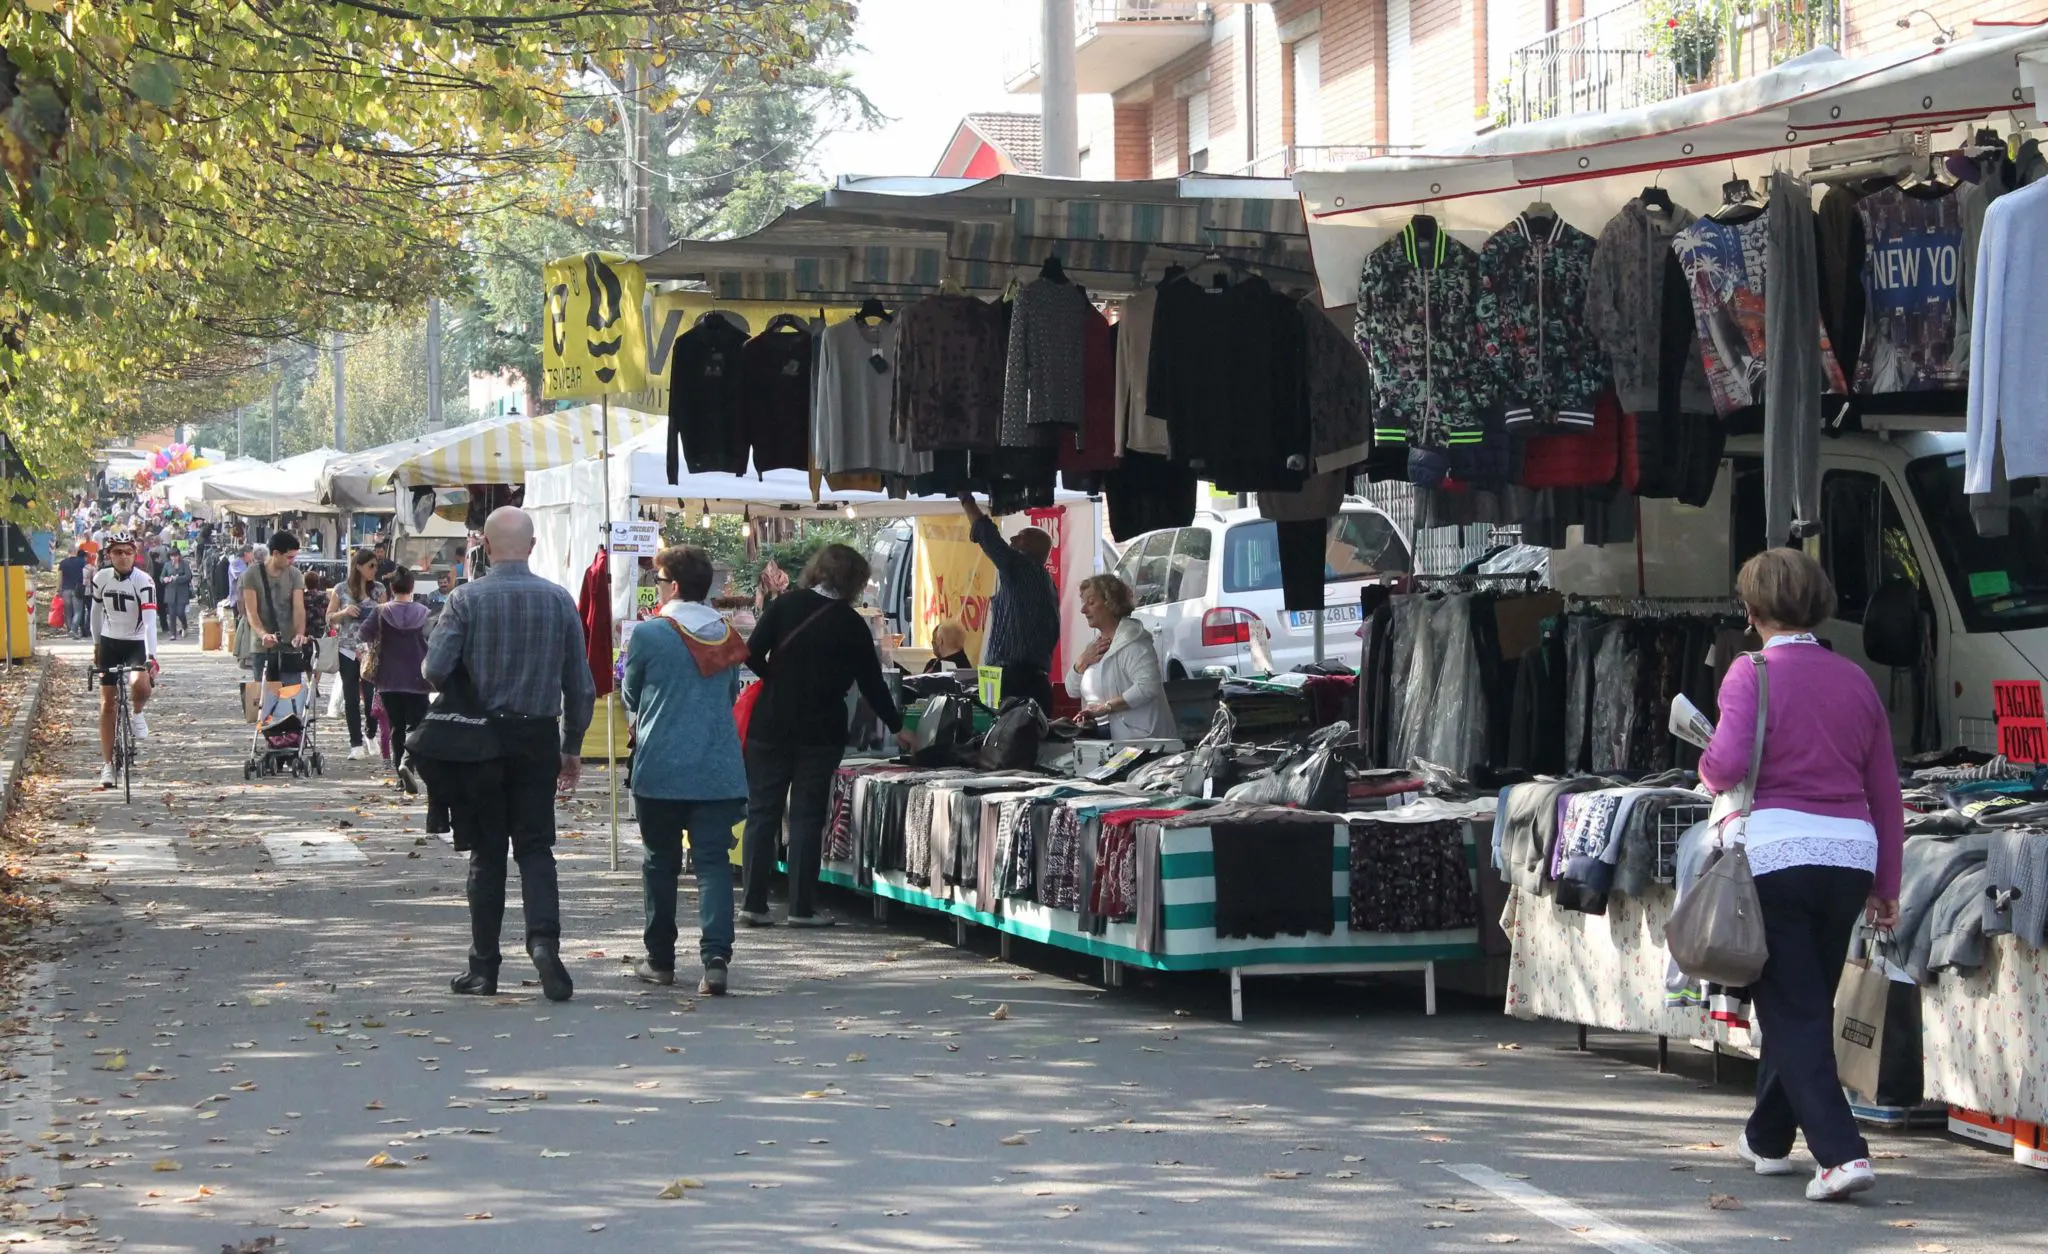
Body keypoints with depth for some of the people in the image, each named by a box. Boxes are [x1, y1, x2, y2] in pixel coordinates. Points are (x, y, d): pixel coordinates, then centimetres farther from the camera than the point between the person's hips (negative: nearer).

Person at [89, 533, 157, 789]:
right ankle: (107, 764, 10)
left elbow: (149, 621, -26)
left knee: (140, 684, -33)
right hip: (109, 643, 3)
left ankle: (137, 713, 3)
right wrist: (96, 644, 16)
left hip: (137, 643, -3)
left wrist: (151, 657, -35)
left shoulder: (144, 581, -18)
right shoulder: (101, 579, -6)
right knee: (107, 704, 3)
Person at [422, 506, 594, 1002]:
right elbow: (580, 684, 4)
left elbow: (435, 670, -13)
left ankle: (484, 967, 10)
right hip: (539, 737, 1)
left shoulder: (467, 599, -7)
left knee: (487, 853, 7)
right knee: (535, 848, 6)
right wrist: (572, 746, 14)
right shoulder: (559, 600, 1)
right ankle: (544, 939, -17)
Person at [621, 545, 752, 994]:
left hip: (659, 770, -2)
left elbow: (630, 696, 7)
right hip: (718, 771, 2)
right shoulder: (727, 636, 4)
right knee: (713, 862, -1)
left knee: (660, 863, 12)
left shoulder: (649, 634, -8)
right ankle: (715, 955, -17)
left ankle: (660, 959, 20)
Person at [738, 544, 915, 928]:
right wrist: (897, 727, 18)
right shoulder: (851, 625, -1)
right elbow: (872, 682, 5)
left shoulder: (786, 605, 0)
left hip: (771, 726, 1)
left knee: (762, 813, 6)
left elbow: (753, 653, -8)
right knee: (807, 817, 4)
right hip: (821, 733, -1)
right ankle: (802, 907, 3)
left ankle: (754, 904, 4)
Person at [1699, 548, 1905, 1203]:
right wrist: (1886, 885, 17)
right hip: (1849, 854, 5)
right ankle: (1768, 1137, 34)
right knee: (1805, 1005, 19)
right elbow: (1885, 791, 11)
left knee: (1793, 1011, -2)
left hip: (1776, 851, -5)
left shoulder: (1752, 672, -5)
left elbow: (1729, 763, -19)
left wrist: (1706, 767, 5)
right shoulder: (1855, 680, 10)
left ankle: (1842, 1152, -15)